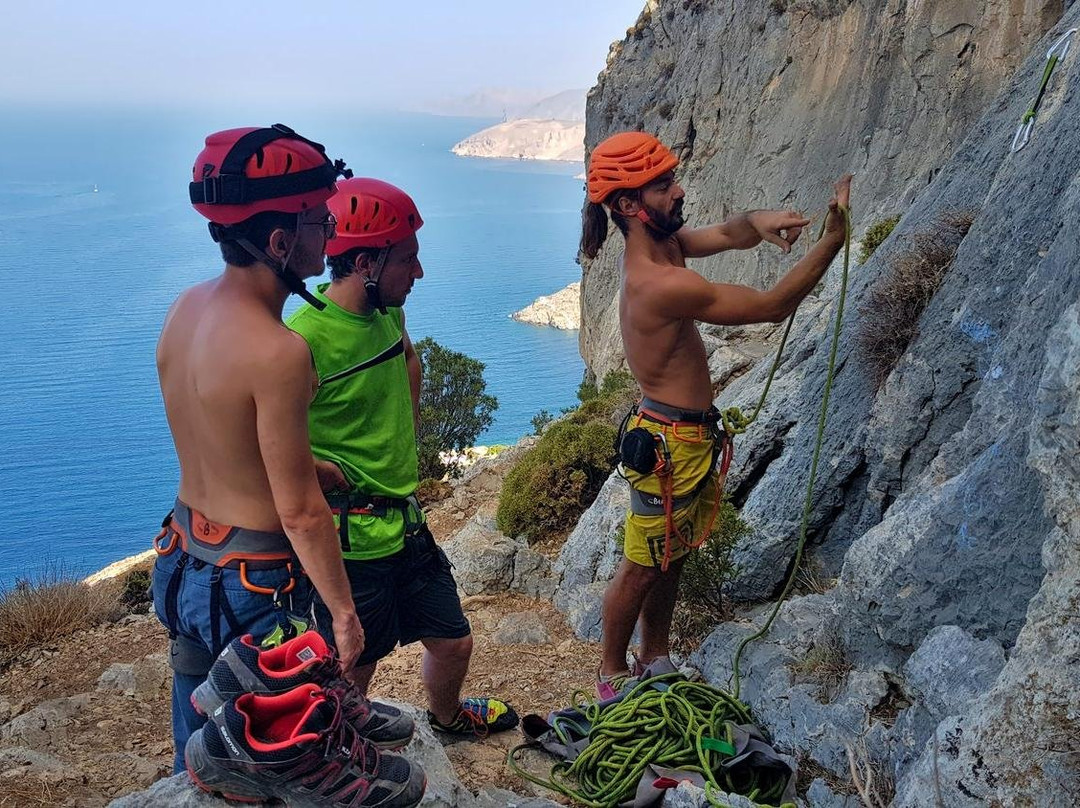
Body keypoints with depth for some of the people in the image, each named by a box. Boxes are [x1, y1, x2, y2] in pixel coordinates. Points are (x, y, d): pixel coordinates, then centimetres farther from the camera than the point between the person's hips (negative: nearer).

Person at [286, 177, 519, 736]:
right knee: (352, 675, 12)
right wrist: (332, 477, -16)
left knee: (453, 643, 23)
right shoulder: (303, 340, -25)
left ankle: (447, 715, 54)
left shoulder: (389, 313, 1)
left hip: (406, 520, 8)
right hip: (351, 539, -8)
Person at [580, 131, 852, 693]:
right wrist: (832, 240, -22)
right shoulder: (661, 284, -30)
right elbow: (773, 306, -24)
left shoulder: (664, 244, 0)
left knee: (672, 557, 23)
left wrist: (759, 221, -14)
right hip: (669, 443, -10)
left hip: (693, 434, 10)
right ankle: (613, 673, 28)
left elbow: (726, 234, 10)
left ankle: (654, 657, 40)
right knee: (642, 567, 9)